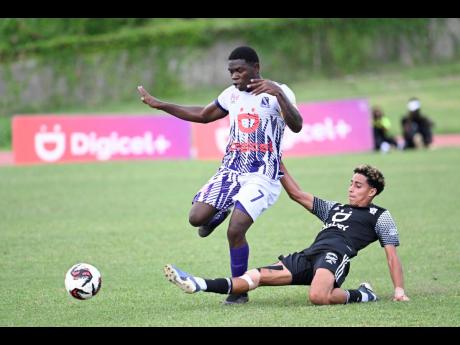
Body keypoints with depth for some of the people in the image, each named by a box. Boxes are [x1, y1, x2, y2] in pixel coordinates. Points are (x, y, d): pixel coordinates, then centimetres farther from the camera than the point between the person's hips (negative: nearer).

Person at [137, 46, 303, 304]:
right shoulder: (232, 94, 11)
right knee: (196, 218, -11)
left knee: (235, 232, -18)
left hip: (262, 175, -6)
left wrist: (279, 94, -40)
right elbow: (203, 115, 27)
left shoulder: (277, 93, -8)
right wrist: (160, 105, 25)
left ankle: (239, 290, 3)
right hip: (231, 169, 6)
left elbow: (297, 126, -25)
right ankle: (221, 212, 25)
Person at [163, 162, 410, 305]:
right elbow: (297, 195, 33)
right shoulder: (334, 208, 32)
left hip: (335, 255, -7)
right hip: (308, 256, 7)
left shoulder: (380, 216, 15)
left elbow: (392, 255, 7)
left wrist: (399, 289, -7)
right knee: (257, 276, -10)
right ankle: (197, 285, -23)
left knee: (318, 297, -41)